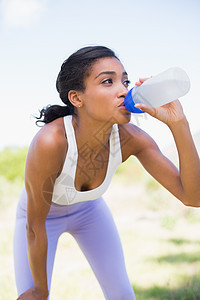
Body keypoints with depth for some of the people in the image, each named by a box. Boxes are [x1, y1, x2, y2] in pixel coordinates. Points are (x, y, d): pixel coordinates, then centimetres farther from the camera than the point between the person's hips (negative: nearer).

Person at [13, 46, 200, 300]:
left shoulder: (130, 138, -29)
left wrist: (178, 123, -44)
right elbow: (35, 225, -29)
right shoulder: (49, 142, -41)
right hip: (42, 214, -3)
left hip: (88, 208, 4)